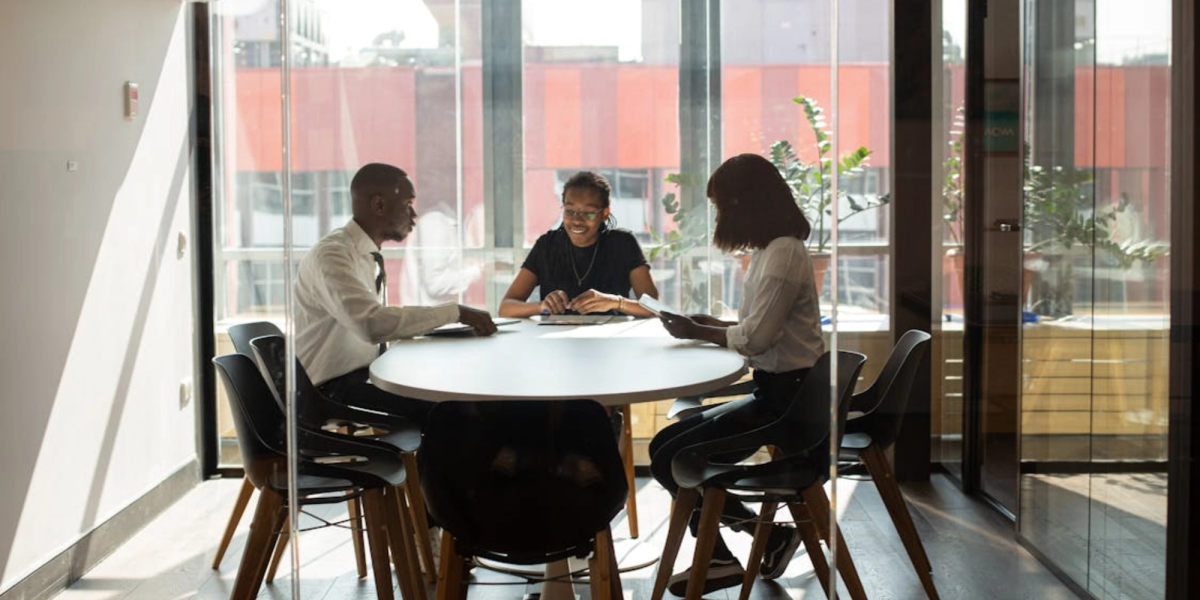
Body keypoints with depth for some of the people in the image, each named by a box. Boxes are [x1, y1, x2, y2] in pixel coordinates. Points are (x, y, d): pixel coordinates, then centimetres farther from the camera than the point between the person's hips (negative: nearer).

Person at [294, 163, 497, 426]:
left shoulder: (368, 256, 11)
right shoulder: (331, 255, -18)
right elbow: (373, 323, -31)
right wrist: (455, 312, -25)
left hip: (363, 375, 9)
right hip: (333, 390, -9)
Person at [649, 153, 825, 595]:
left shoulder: (783, 253, -17)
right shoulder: (773, 250, 13)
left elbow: (757, 337, -22)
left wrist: (698, 333, -8)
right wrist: (713, 326, 4)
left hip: (787, 397, -10)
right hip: (776, 392, 10)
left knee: (671, 461, -9)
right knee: (666, 446, 8)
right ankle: (717, 557, 9)